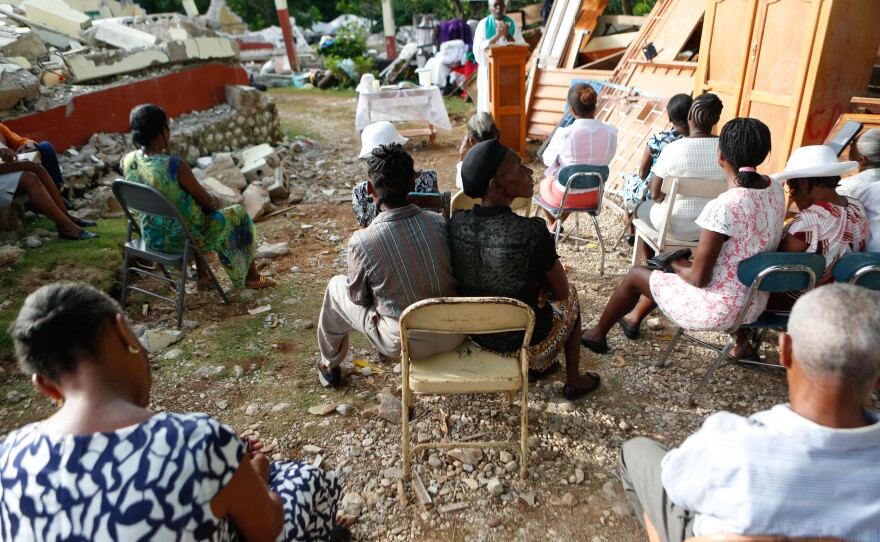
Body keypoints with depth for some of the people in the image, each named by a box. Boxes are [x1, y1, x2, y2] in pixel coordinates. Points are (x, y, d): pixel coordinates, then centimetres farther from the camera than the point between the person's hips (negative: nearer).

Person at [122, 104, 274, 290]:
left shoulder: (127, 162, -8)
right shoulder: (174, 165, -29)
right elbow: (206, 201, -16)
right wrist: (214, 202, 8)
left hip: (151, 236, 7)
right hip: (181, 238, -7)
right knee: (239, 213, 15)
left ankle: (201, 274, 41)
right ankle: (251, 277, 31)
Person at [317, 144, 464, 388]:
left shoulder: (361, 241, -21)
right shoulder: (440, 222, -11)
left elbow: (358, 298, -4)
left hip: (405, 342, -3)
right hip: (454, 334, 3)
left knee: (336, 286, 18)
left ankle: (329, 365, 39)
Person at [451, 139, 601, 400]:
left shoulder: (456, 223, -14)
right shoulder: (532, 231, -30)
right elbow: (562, 292, -14)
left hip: (474, 332, 4)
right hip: (524, 340, -4)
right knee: (571, 296, 26)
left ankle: (541, 364, 43)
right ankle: (573, 380, 39)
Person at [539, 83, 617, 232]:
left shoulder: (564, 134, -26)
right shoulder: (611, 132, -15)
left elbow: (547, 160, -8)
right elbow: (605, 162, 2)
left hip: (563, 197, -3)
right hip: (594, 197, 4)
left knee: (543, 184, 33)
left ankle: (551, 225, 56)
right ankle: (556, 227, 49)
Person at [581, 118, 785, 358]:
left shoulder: (723, 207, -30)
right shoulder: (776, 189, -4)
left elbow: (699, 278, -24)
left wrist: (679, 265, -4)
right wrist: (696, 257, 13)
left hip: (719, 310, -8)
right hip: (757, 305, 8)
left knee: (636, 275, 12)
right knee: (681, 265, 29)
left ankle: (598, 334, 36)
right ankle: (634, 318, 51)